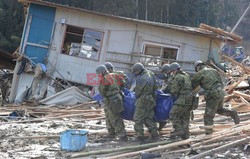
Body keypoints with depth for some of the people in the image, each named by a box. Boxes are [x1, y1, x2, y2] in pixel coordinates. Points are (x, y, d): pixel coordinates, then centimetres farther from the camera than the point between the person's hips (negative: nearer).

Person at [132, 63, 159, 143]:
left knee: (138, 119, 0)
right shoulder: (151, 77, 9)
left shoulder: (141, 78, -16)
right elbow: (154, 89, 14)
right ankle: (155, 135, 12)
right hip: (151, 101, 8)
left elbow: (137, 92, -9)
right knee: (149, 119, 14)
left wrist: (136, 96, 11)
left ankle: (140, 136, 1)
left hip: (142, 101, -8)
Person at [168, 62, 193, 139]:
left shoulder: (177, 77, -9)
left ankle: (179, 129, -10)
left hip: (183, 99, -9)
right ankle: (185, 134, 13)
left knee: (173, 114, -5)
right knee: (185, 117, 12)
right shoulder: (186, 76, 20)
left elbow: (173, 91, -10)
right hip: (190, 99, 9)